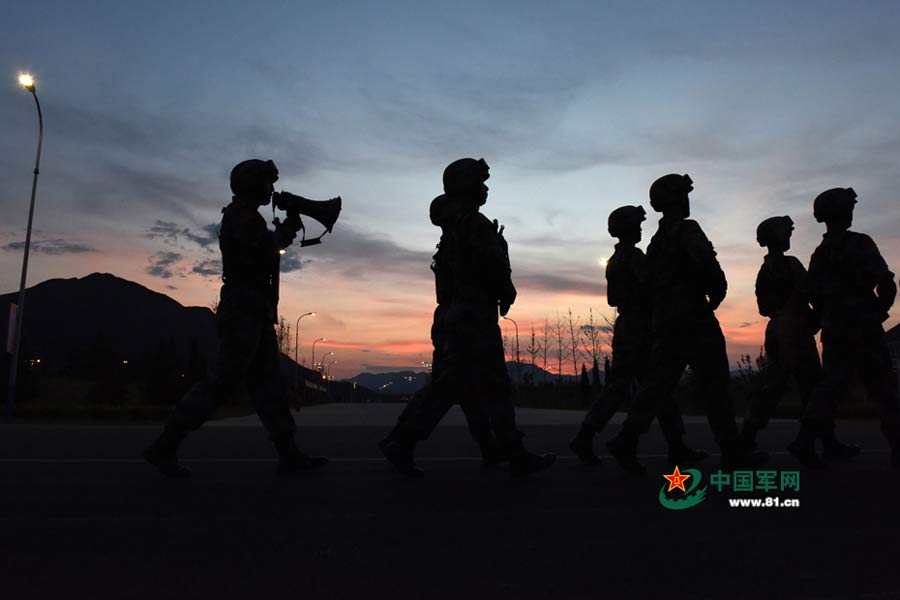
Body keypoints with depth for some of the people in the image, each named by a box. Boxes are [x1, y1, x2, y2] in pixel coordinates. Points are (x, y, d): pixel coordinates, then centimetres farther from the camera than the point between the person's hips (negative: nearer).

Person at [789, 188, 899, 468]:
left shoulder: (819, 254, 10)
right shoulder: (860, 244, -7)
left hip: (833, 331, 5)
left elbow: (813, 295, 10)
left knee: (830, 384, 4)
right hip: (864, 328, -5)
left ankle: (806, 439, -10)